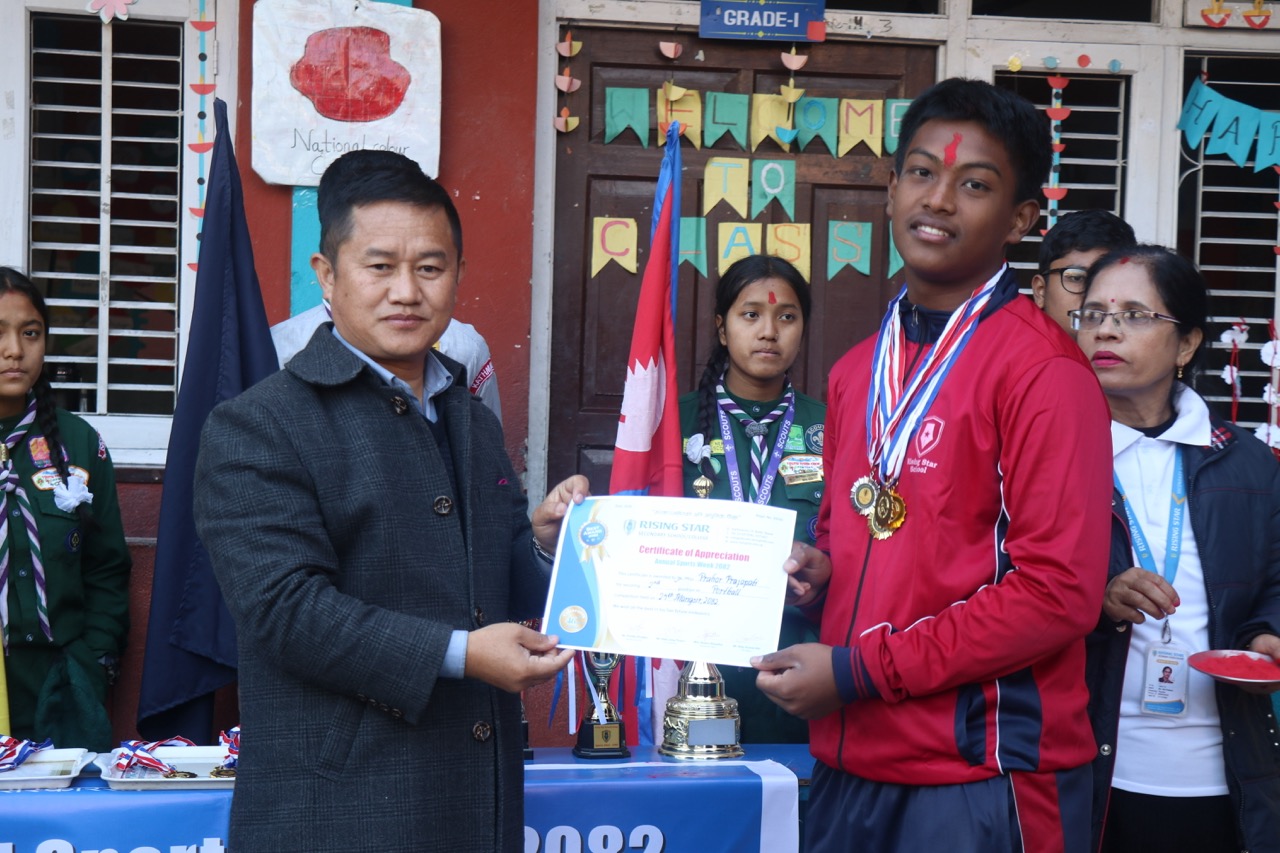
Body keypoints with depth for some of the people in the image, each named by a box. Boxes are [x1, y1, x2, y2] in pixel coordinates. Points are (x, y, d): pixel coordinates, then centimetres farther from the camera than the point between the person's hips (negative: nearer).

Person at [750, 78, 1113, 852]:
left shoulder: (1043, 371, -12)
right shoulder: (856, 371, 11)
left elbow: (1058, 591, -17)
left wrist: (856, 672, -15)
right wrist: (816, 573, 0)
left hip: (980, 780, -6)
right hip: (850, 762, 7)